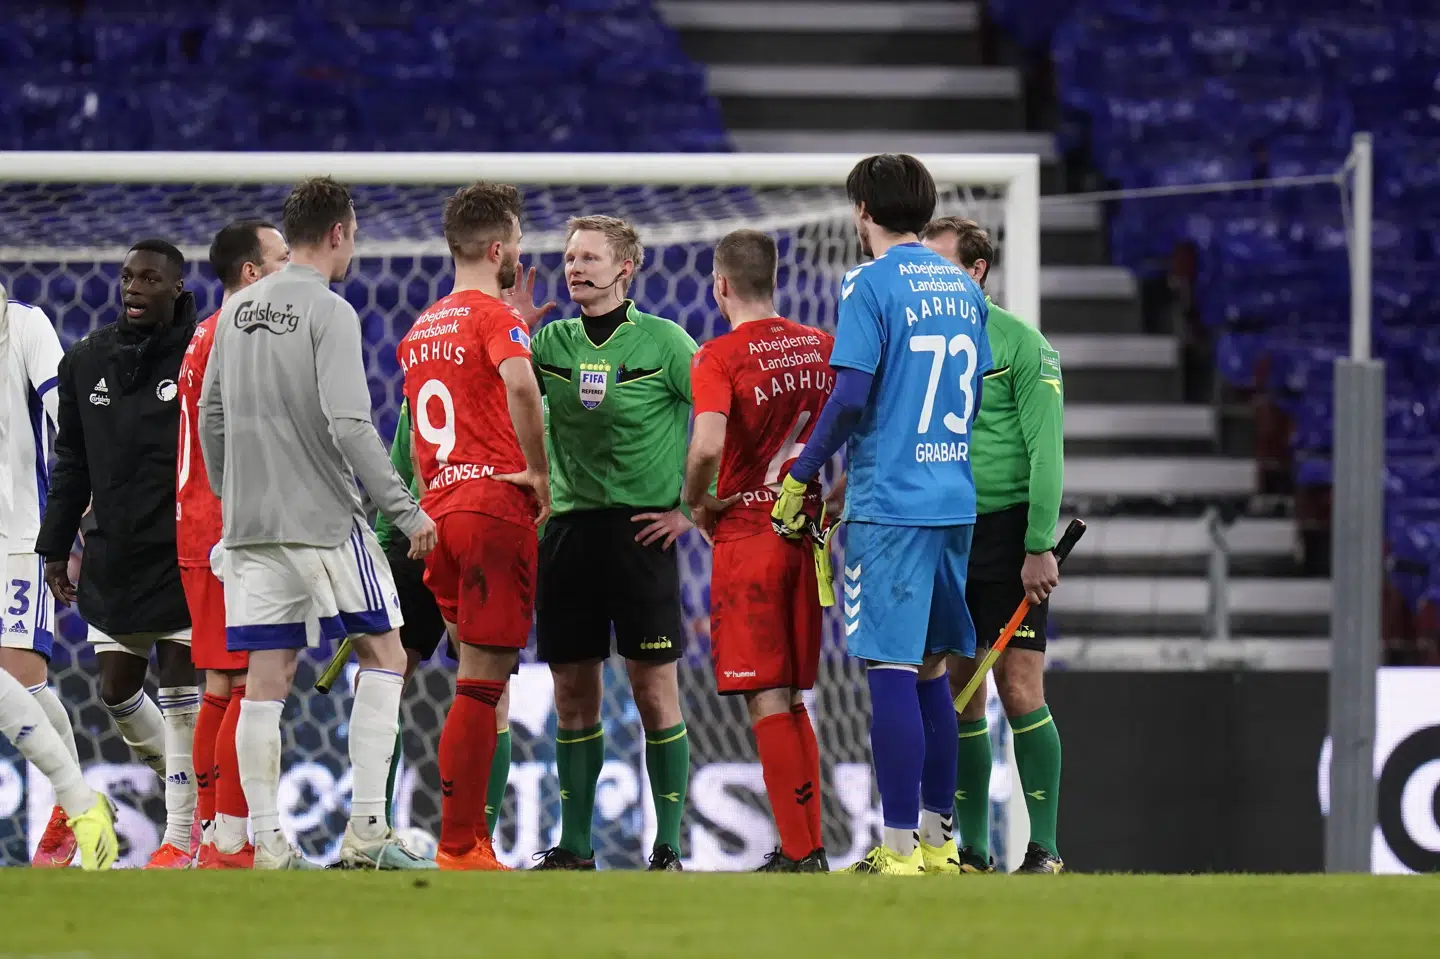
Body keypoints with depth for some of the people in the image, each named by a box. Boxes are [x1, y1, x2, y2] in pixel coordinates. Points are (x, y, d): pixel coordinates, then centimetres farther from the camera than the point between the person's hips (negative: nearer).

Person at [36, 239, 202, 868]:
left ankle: (181, 836, 2)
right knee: (117, 688, 7)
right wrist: (55, 547, 12)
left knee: (181, 691, -4)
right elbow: (70, 463, 15)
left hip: (184, 556, -5)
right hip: (113, 555, 5)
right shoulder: (86, 362, 8)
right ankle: (186, 789, 30)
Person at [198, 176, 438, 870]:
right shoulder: (329, 312, -10)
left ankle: (268, 844, 1)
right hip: (325, 521, -6)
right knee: (383, 656, 4)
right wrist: (404, 509, -13)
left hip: (249, 524, 6)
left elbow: (211, 416, 16)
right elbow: (348, 424, -18)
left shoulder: (236, 311, 11)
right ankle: (366, 830, -4)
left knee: (265, 682, 5)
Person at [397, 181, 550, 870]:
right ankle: (459, 847, -10)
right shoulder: (493, 316, -7)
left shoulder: (420, 329, 18)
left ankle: (471, 838, 12)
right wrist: (538, 471, -17)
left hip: (437, 507, 8)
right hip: (494, 508, -8)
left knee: (477, 677, 14)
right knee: (481, 684, -7)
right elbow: (520, 384, -26)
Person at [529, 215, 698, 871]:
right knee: (573, 695, 7)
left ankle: (668, 847, 1)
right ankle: (574, 846, 14)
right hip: (567, 528, 4)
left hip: (641, 530, -4)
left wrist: (691, 506, -3)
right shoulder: (550, 342, 9)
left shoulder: (663, 342, -3)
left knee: (654, 690, -4)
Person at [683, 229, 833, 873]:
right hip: (806, 534, 6)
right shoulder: (822, 348, 7)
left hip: (747, 535, -6)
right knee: (792, 698, 15)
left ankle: (799, 852, -7)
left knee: (766, 699, -3)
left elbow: (708, 445, -25)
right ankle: (809, 846, 14)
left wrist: (695, 505, -7)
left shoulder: (719, 356, -11)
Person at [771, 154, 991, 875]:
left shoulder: (870, 284, -9)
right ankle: (937, 840, 17)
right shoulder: (963, 289, 13)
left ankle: (900, 850, -9)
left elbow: (851, 396, -15)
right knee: (930, 670, 14)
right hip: (956, 501, 7)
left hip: (889, 505, -7)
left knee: (891, 671, -6)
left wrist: (800, 479, -4)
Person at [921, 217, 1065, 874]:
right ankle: (972, 851, 10)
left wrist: (1039, 546, -15)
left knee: (1019, 691, -8)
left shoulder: (1021, 345, -5)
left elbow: (1046, 451, -10)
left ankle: (1044, 849, -4)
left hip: (1007, 533, -5)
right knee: (959, 696, 5)